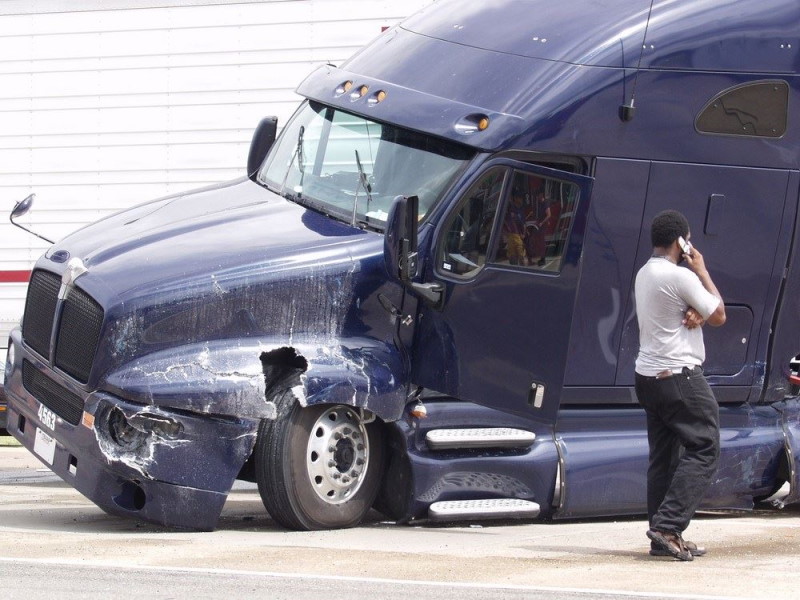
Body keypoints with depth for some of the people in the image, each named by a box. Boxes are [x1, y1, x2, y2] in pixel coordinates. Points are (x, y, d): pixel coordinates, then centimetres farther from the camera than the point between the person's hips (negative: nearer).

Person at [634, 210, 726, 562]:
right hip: (680, 377, -10)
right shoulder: (680, 277, -16)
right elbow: (719, 316, -6)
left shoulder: (644, 274, 14)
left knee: (663, 456, 10)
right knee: (704, 449, -6)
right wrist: (702, 271, 2)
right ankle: (668, 526, -16)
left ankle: (663, 538, 9)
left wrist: (695, 315, -5)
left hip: (649, 375, 10)